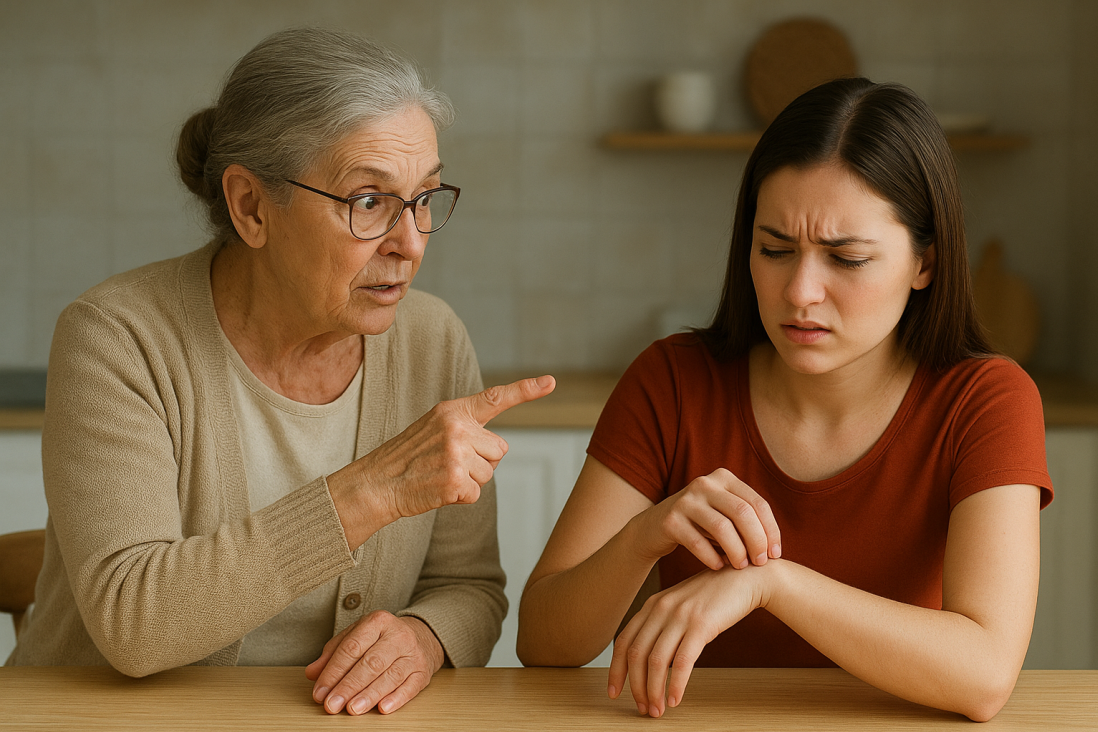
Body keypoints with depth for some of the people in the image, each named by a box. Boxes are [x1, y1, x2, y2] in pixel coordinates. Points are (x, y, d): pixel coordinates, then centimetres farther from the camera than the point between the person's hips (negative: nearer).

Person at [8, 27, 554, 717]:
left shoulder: (432, 341, -1)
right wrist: (374, 489, -27)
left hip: (327, 721, 3)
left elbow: (467, 586, 6)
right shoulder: (116, 339, -13)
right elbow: (129, 619, -22)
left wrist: (423, 636, -17)